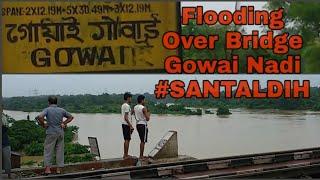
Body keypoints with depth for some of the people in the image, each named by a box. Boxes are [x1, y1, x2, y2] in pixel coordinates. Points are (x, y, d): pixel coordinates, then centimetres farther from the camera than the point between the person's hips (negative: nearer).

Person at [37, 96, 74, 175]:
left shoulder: (47, 109, -6)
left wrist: (43, 124, -8)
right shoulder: (61, 110, 6)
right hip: (60, 133, 3)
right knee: (60, 151, 8)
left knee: (48, 150, 4)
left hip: (51, 133, -3)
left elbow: (40, 116, -23)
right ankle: (59, 169, 9)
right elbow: (71, 117, 15)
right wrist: (64, 123, 9)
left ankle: (47, 168, -2)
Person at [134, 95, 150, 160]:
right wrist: (148, 114, 3)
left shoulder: (135, 108, 8)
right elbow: (147, 119, -17)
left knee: (142, 141, 18)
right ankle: (141, 156, 0)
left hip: (138, 124, 8)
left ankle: (141, 155, 21)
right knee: (143, 141, -2)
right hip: (143, 125, -8)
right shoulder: (143, 108, -15)